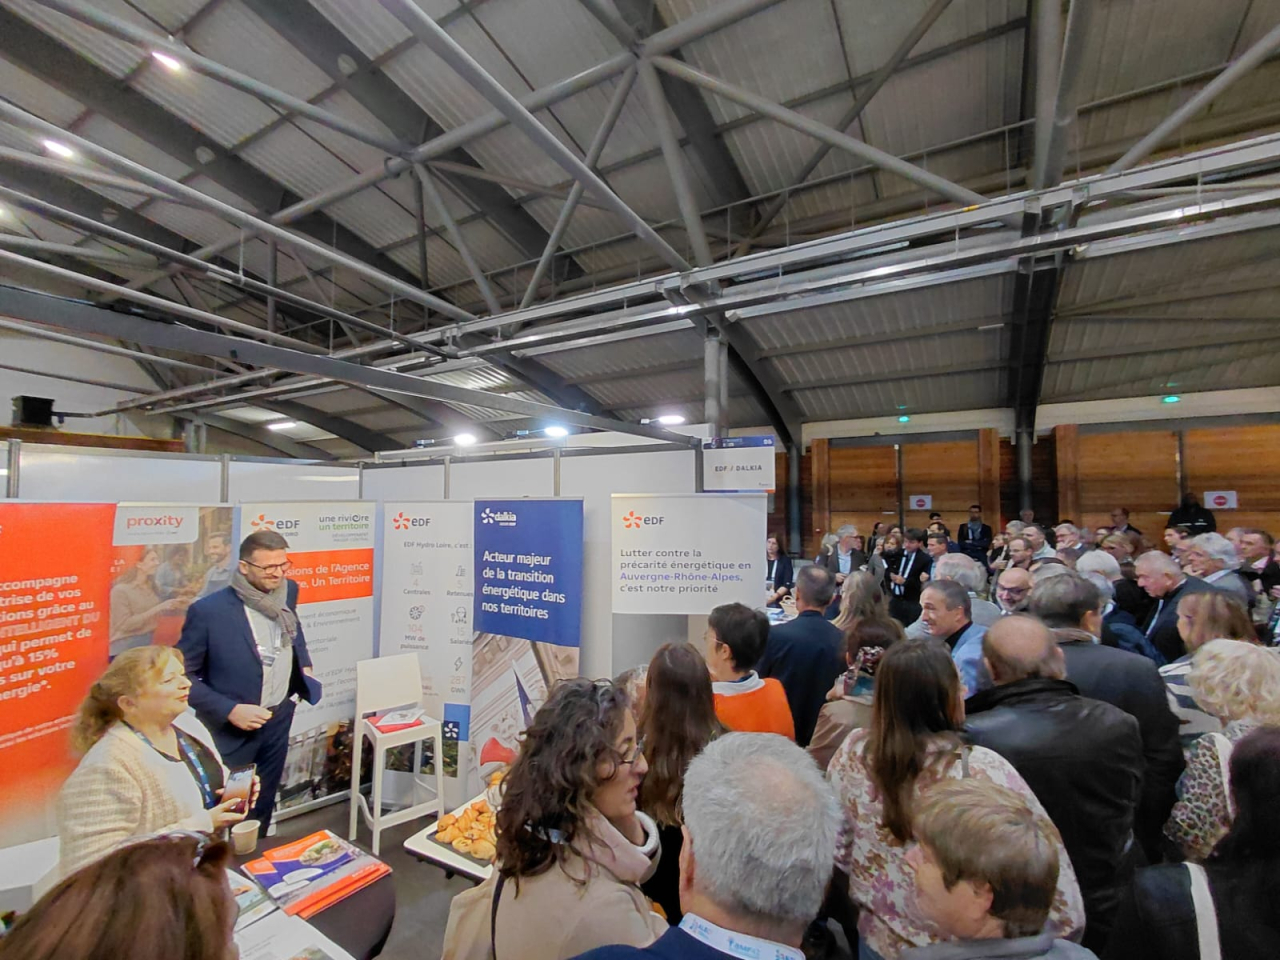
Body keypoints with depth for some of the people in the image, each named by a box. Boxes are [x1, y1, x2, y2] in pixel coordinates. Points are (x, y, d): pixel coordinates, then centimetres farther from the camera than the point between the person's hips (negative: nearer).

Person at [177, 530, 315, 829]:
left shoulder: (287, 591, -6)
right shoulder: (208, 610, -22)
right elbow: (182, 675, -13)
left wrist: (304, 664, 5)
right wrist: (229, 711, -20)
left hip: (279, 719, 5)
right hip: (231, 728, -4)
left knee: (264, 805, 22)